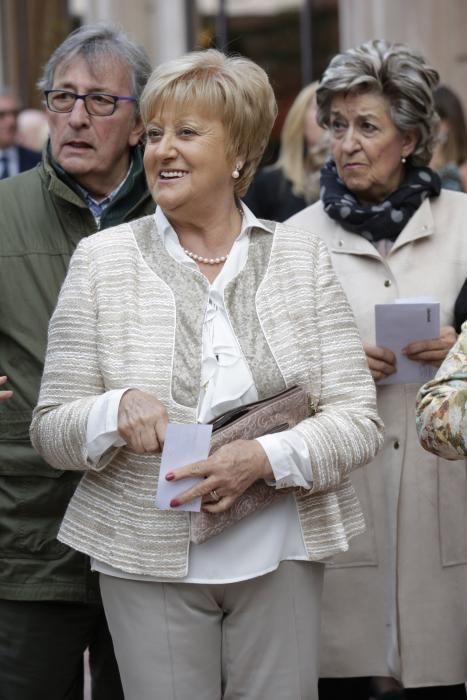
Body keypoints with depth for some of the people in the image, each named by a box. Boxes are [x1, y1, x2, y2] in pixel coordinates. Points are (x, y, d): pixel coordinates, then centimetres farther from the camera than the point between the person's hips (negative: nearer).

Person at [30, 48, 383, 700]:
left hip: (280, 559, 1)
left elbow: (358, 420, 0)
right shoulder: (101, 259, 2)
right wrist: (118, 408, -20)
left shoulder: (302, 257, 4)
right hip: (149, 564, -1)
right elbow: (51, 432, 1)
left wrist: (265, 458, -19)